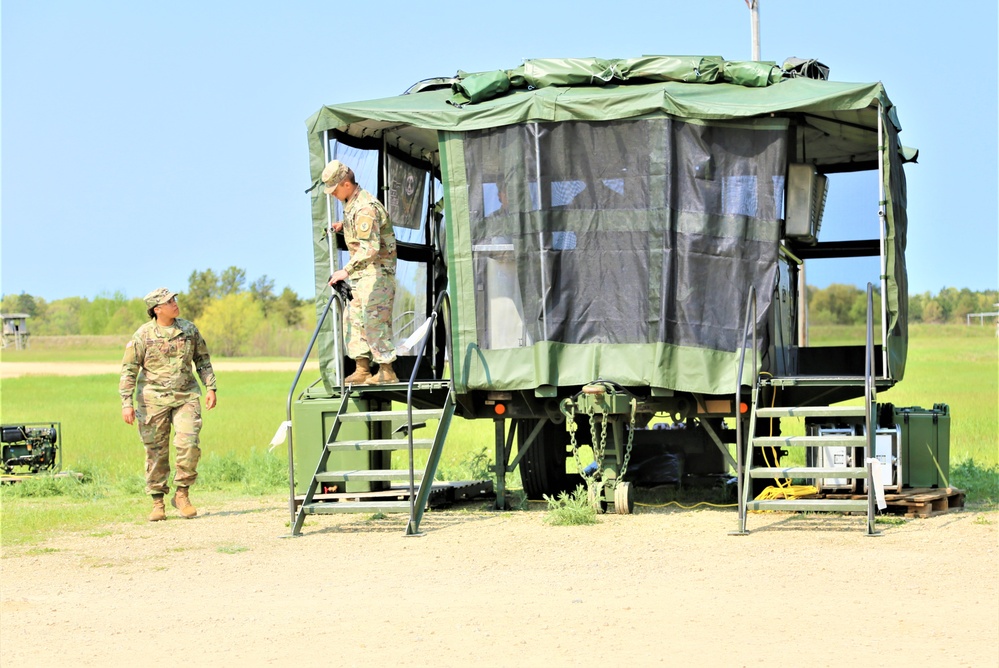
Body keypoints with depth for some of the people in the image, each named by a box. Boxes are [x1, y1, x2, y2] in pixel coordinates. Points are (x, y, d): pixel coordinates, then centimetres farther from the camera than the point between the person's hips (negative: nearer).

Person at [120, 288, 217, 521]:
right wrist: (126, 403, -9)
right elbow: (128, 370, -2)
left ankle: (182, 494, 5)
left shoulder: (189, 329, 7)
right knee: (156, 452, 2)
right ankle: (157, 502, 12)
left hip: (186, 396, 2)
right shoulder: (143, 335, -3)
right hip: (154, 399, -2)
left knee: (188, 445, -12)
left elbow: (203, 360, 17)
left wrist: (211, 388, 8)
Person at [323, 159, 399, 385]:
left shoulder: (365, 208, -22)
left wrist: (347, 270, -31)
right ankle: (362, 369, 10)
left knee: (374, 320, -11)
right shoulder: (351, 203, 10)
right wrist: (343, 225, 13)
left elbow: (370, 248, -29)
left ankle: (387, 371, -7)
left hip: (377, 271, -10)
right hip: (361, 273, 10)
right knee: (353, 317, 8)